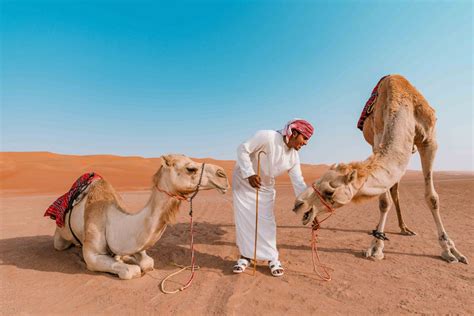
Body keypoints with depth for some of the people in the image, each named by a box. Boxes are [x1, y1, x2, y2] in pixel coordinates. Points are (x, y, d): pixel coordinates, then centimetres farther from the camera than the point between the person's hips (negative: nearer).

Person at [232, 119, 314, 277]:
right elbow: (243, 149, -24)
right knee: (244, 220, 1)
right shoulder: (267, 137, -27)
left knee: (267, 222, 2)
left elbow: (299, 183, -6)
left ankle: (272, 258, 20)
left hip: (265, 188, 5)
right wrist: (249, 174, -33)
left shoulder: (293, 157, -7)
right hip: (243, 181, -4)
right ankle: (245, 256, 19)